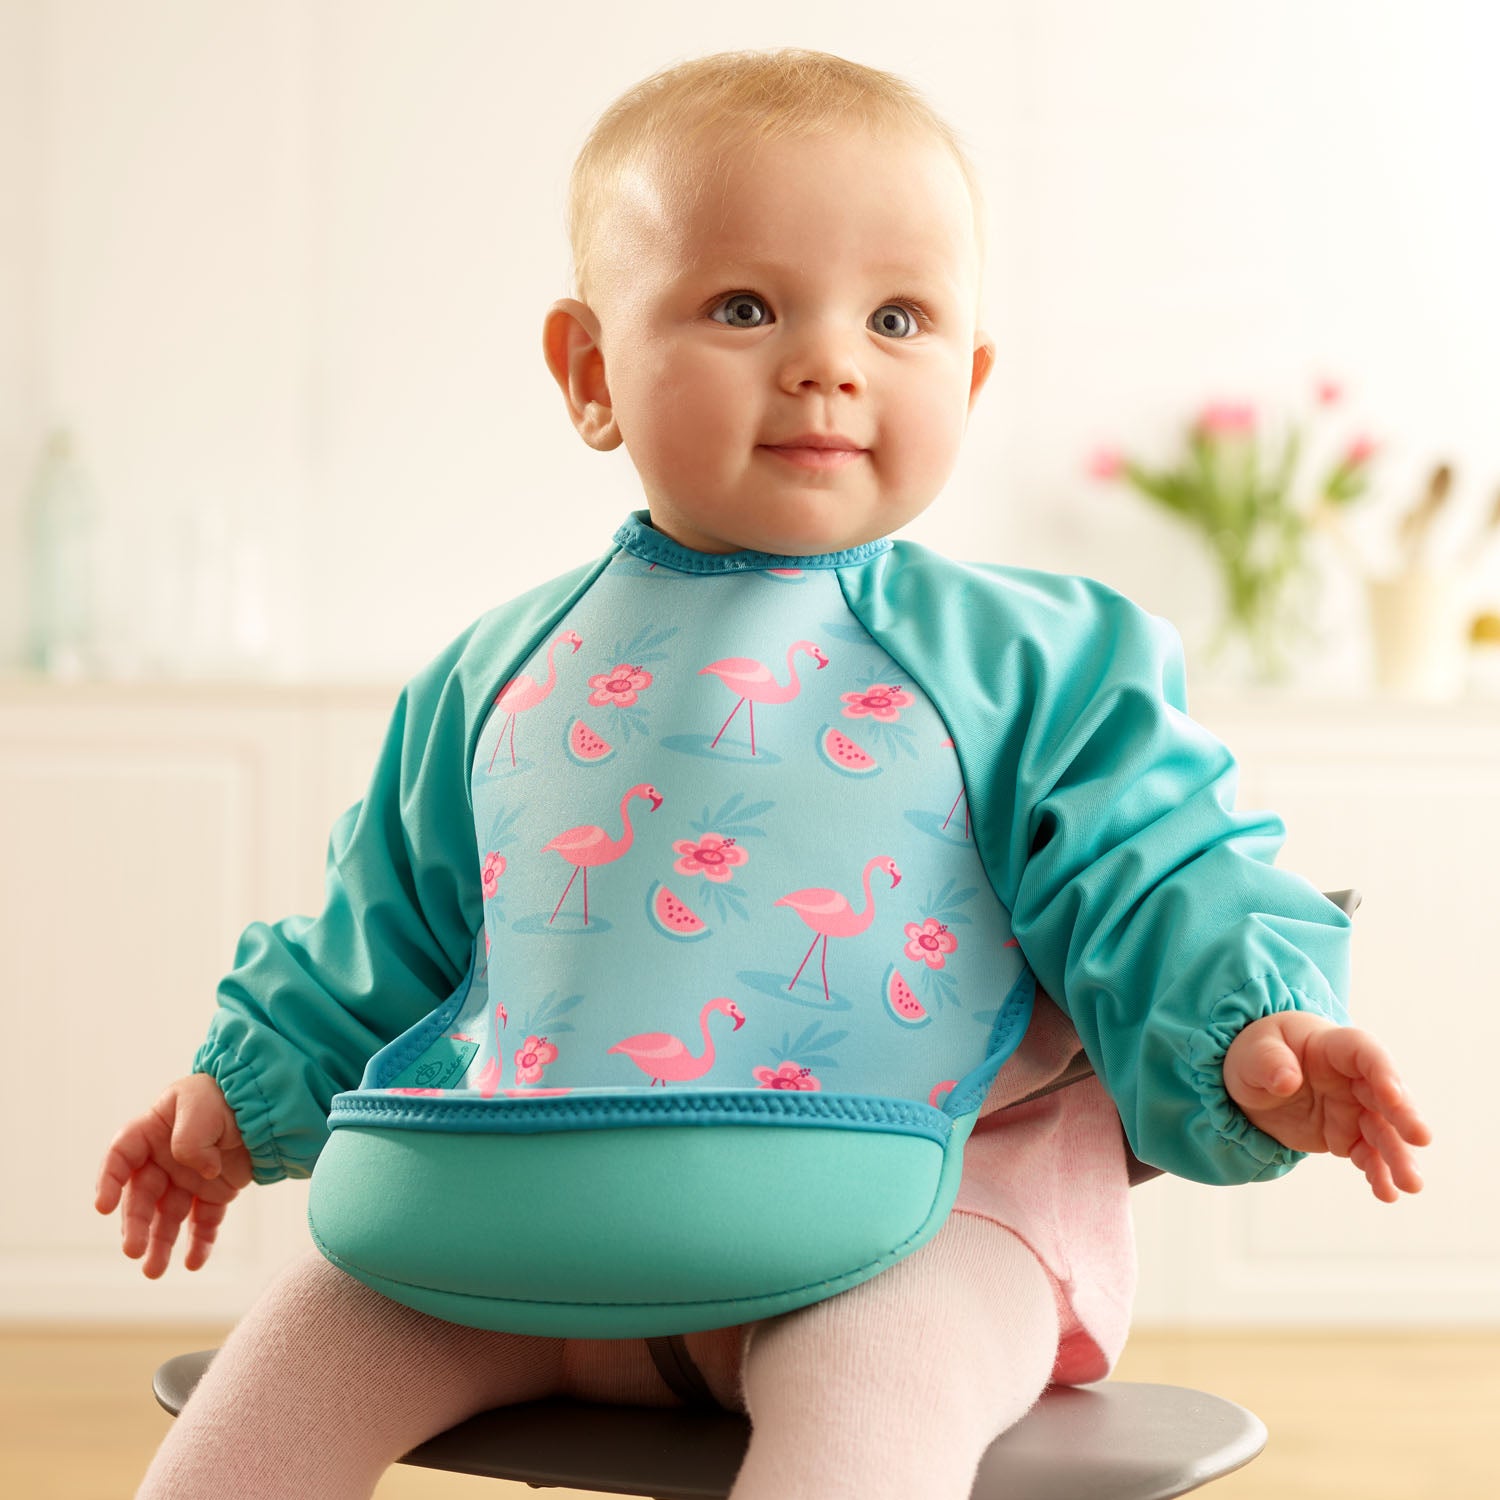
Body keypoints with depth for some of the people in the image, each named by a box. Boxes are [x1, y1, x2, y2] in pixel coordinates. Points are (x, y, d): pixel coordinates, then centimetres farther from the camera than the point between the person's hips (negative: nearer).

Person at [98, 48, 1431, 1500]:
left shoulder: (1037, 659, 2)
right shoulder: (499, 671, 12)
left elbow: (1154, 888, -2)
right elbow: (383, 938, 24)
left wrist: (1247, 1032, -21)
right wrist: (248, 1086, 24)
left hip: (910, 1216, -4)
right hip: (540, 1215, 4)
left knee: (879, 1355, -33)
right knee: (312, 1325, -10)